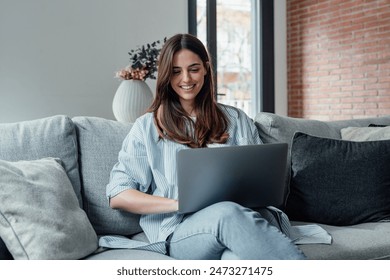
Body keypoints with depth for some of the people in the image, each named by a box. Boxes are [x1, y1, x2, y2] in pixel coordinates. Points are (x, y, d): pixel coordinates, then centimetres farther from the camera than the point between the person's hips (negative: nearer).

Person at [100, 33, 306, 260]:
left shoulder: (236, 120, 21)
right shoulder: (148, 126, 13)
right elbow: (118, 196, 5)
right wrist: (180, 204, -10)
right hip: (180, 230, -1)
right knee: (228, 213, -38)